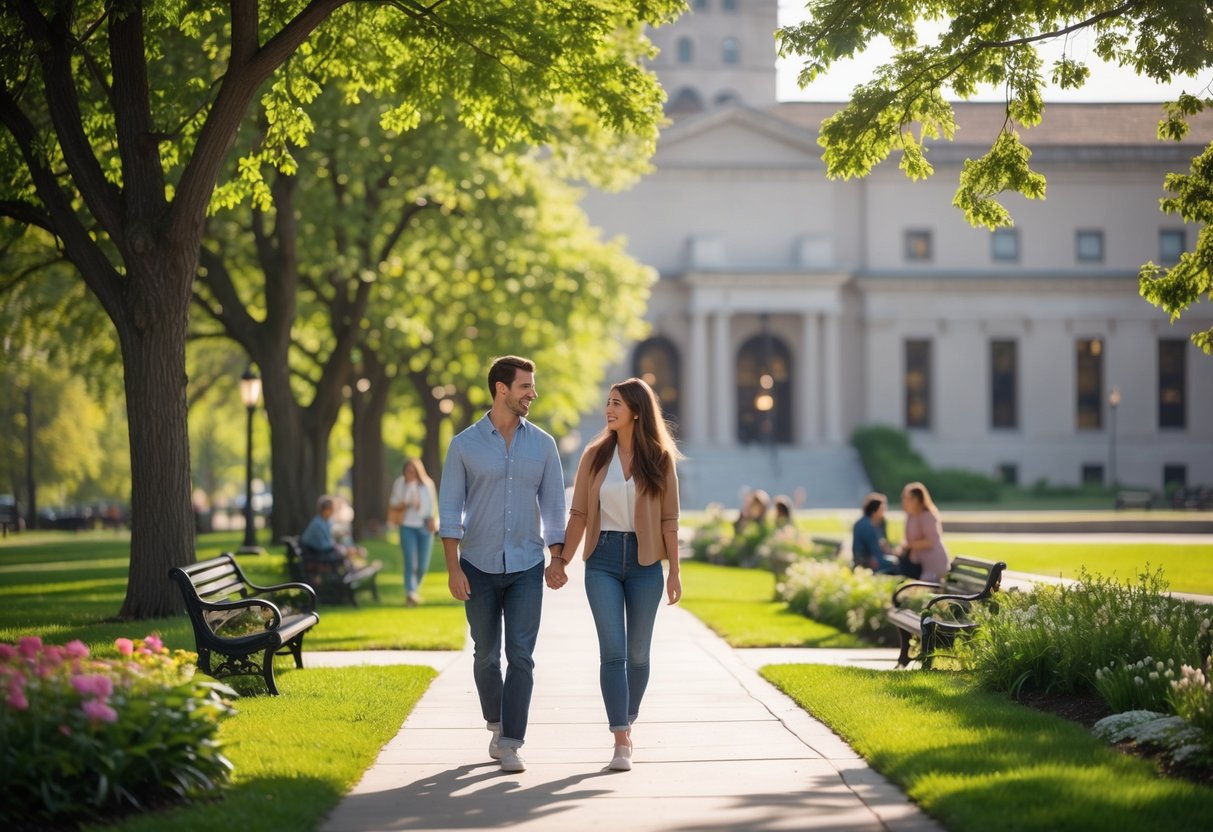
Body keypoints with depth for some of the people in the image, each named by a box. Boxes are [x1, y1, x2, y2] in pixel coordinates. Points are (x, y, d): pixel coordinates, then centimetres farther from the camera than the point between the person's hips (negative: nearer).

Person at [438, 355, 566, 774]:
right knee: (486, 656, 10)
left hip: (526, 567, 1)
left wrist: (557, 560, 0)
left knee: (520, 656, -8)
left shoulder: (542, 444, 4)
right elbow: (450, 511, -3)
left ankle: (510, 745, -7)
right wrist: (453, 568, -9)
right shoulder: (465, 445, -2)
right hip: (479, 567, -1)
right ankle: (497, 725, 33)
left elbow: (553, 506, 7)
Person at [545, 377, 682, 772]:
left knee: (637, 652, 8)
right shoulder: (595, 455, 3)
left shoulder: (659, 459, 1)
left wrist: (674, 571, -2)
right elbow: (578, 513, 5)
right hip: (603, 561, 0)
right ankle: (621, 742, -11)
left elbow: (668, 519, 1)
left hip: (644, 562, 0)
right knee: (612, 651, -9)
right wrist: (560, 560, -1)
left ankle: (627, 723, 29)